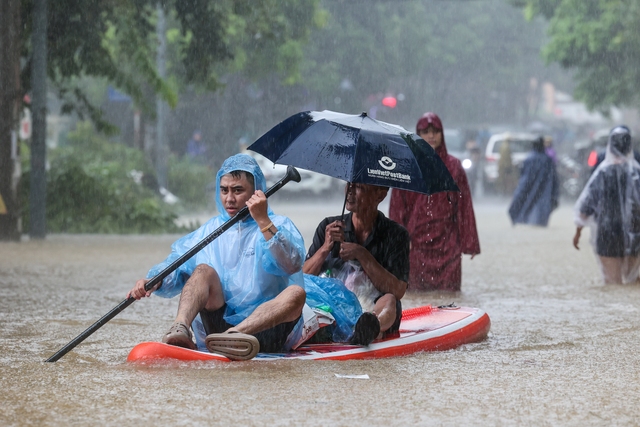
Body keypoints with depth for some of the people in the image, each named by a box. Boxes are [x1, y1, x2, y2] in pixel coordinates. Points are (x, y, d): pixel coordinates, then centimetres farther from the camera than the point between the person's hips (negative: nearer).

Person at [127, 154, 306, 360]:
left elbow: (292, 264, -16)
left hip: (264, 328, -2)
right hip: (218, 323, 2)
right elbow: (176, 267, 6)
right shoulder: (210, 230, 18)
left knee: (296, 293, -29)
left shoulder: (280, 226, 6)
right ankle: (180, 328, -46)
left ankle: (233, 335, -52)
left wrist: (263, 221, -24)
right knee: (204, 271, -19)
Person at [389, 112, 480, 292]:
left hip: (446, 242, 0)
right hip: (415, 241, 0)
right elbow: (397, 207, 4)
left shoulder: (453, 166, 8)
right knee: (416, 289, -2)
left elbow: (464, 206, 6)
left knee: (447, 289, -3)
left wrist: (469, 243, 2)